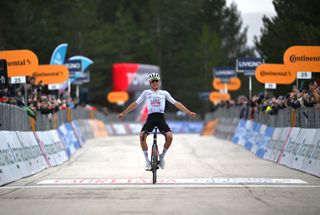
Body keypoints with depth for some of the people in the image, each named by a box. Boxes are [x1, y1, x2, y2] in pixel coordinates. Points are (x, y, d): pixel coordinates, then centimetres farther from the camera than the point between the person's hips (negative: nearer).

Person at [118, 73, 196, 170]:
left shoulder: (164, 93, 17)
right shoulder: (146, 92, 16)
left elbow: (176, 103, 14)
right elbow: (135, 103, 17)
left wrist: (189, 112, 6)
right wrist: (123, 113, 13)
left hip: (161, 118, 0)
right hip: (150, 118, 0)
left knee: (169, 136, -25)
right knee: (142, 135, -28)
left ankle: (162, 157, 3)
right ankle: (147, 161, -14)